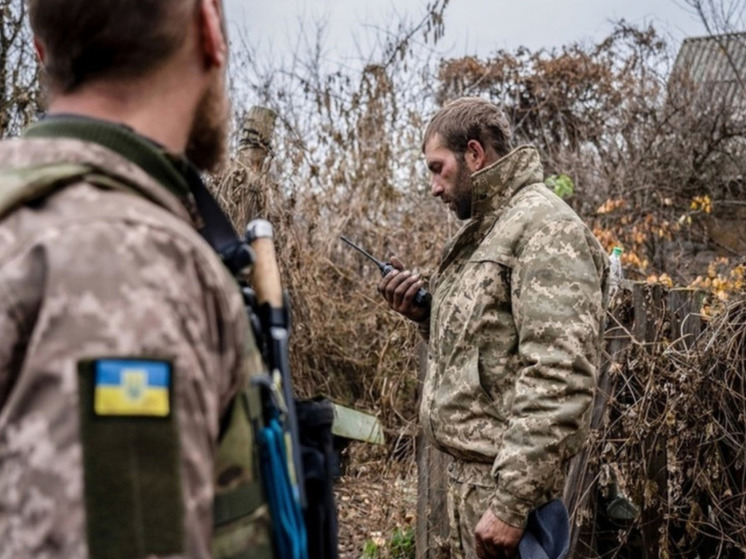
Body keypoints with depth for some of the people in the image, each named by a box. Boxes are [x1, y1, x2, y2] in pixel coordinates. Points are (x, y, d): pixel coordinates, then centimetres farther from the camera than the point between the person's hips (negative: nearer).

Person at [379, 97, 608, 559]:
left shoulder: (544, 226, -15)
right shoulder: (483, 231, 14)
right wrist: (426, 313, 3)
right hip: (469, 466, 9)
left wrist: (510, 502, -25)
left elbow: (559, 377, -23)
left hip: (503, 475, -9)